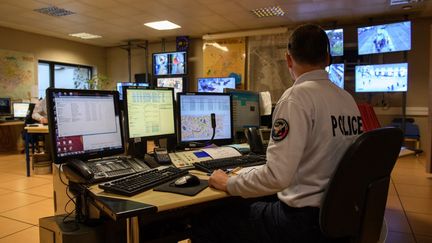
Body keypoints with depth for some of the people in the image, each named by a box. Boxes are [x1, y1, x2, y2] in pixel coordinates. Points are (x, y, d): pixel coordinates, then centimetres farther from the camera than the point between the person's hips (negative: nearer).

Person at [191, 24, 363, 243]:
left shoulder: (298, 96, -19)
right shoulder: (348, 99, 4)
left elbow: (276, 177, -27)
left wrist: (228, 183, -11)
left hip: (304, 220, -8)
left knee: (203, 221, 6)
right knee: (241, 204, 26)